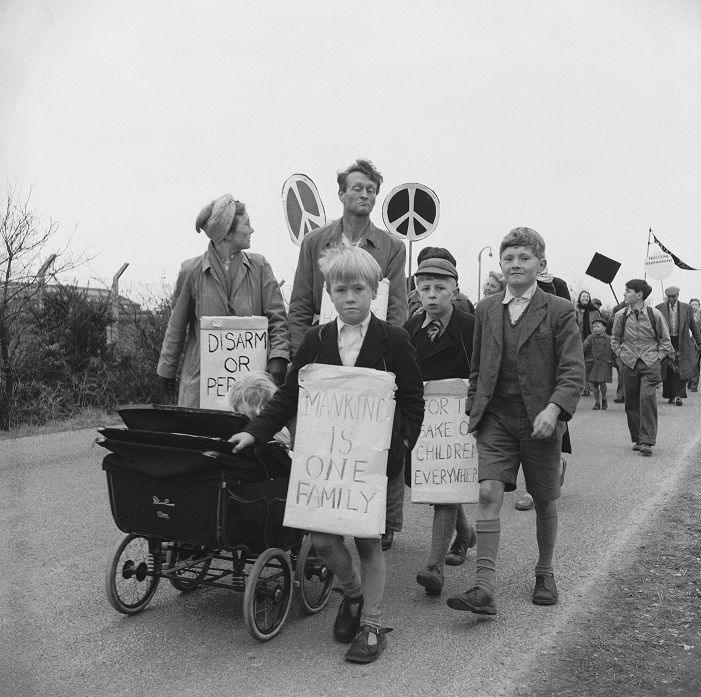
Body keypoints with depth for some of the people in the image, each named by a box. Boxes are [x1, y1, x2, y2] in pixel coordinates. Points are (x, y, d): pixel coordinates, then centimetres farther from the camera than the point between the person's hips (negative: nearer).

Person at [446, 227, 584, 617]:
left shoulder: (560, 311, -2)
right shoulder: (486, 310, 10)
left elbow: (573, 370, -8)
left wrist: (553, 409, -23)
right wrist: (474, 409, 11)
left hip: (540, 419, -2)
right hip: (496, 417, 2)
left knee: (545, 500, 11)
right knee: (489, 493, -11)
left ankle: (545, 573, 33)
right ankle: (485, 588, -11)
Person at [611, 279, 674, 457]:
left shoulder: (655, 314, -4)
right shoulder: (621, 315, 1)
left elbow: (665, 339, 8)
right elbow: (615, 338, 17)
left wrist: (658, 356, 0)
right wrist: (621, 354, 6)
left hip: (650, 364, -2)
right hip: (628, 364, 3)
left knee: (647, 399, -14)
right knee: (631, 402, 5)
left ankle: (647, 442, -11)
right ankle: (636, 439, 18)